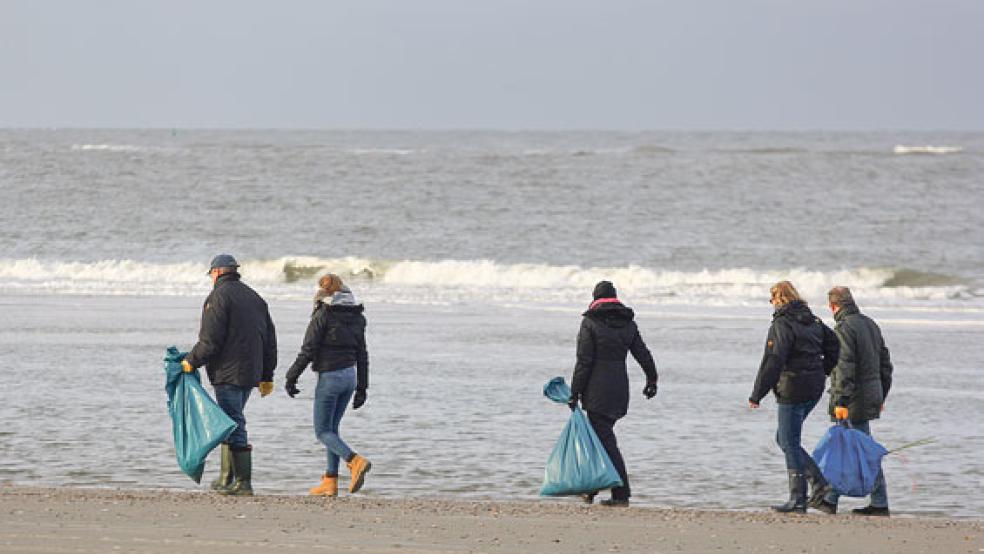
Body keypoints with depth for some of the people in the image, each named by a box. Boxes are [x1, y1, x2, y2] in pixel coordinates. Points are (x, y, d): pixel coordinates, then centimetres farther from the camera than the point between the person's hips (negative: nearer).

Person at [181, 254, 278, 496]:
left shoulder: (218, 297, -9)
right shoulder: (254, 298, 16)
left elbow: (210, 340, -16)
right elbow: (269, 339, 18)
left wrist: (192, 361, -3)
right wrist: (267, 376, 22)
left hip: (227, 373, -8)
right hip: (251, 373, 8)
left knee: (234, 425, -7)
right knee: (233, 423, 18)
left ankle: (243, 482, -10)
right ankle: (226, 478, 20)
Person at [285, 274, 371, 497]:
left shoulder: (323, 314, -10)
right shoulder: (356, 317, 9)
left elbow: (308, 350, -13)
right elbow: (362, 355, 12)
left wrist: (292, 377, -5)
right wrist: (362, 388, 17)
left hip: (329, 377, -7)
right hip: (350, 376, 7)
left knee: (323, 431, -2)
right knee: (332, 428, 15)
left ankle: (355, 461, -24)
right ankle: (330, 482, 12)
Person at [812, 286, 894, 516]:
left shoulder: (843, 328, -15)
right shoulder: (870, 324, 13)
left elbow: (845, 367, -23)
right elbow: (885, 362, 18)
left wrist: (841, 401, -24)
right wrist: (881, 396, 24)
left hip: (854, 401, -9)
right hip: (872, 397, 9)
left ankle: (880, 503, 2)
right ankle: (830, 499, 16)